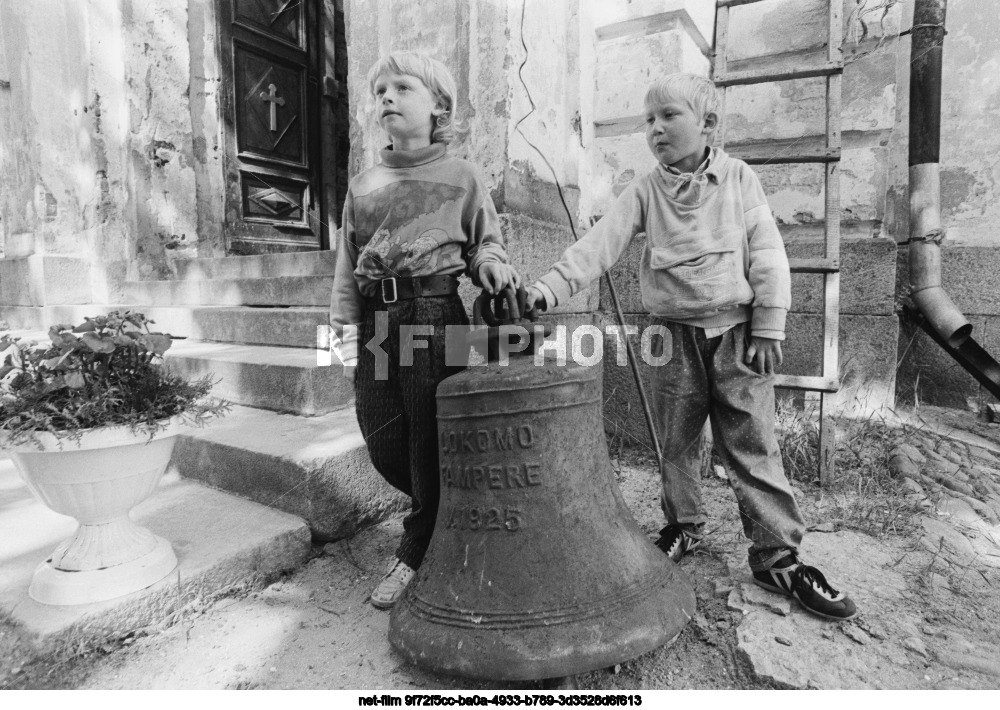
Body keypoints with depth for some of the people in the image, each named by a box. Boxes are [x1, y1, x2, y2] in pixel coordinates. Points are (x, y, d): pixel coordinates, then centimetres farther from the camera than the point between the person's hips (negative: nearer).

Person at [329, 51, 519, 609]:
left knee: (430, 445, 0)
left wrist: (490, 263, -15)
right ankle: (449, 511, 35)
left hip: (435, 317, -4)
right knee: (384, 444, 8)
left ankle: (416, 555, 20)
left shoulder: (460, 176, 5)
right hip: (376, 323, 5)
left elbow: (485, 241, 9)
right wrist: (346, 334, 7)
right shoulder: (363, 186, 15)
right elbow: (347, 267, 14)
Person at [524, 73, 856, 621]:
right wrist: (548, 288, -23)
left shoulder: (738, 179, 1)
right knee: (675, 442, 12)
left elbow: (767, 257, 0)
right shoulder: (644, 192, 3)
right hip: (674, 334, 2)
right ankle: (684, 527, 33)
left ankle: (777, 556, 15)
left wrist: (767, 330, -5)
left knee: (753, 445, 2)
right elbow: (597, 245, -9)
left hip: (735, 331, -1)